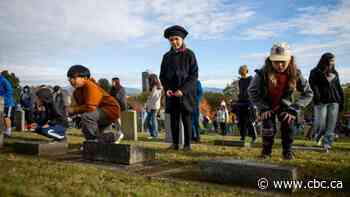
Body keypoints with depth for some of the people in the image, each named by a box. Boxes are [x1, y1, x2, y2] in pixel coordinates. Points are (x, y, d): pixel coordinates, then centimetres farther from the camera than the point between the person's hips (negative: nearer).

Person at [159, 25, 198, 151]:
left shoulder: (189, 55, -2)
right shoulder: (167, 56, 10)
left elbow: (194, 75, -6)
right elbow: (162, 75, 13)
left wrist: (183, 90, -16)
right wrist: (166, 89, -5)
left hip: (186, 93, -3)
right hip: (171, 93, 4)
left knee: (186, 118, 0)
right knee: (173, 119, 6)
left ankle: (187, 144, 8)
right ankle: (175, 143, 13)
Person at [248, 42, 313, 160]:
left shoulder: (295, 73, -24)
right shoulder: (263, 73, -29)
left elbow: (308, 93, -15)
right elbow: (252, 91, -14)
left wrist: (293, 109, -23)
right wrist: (263, 108, -19)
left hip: (284, 105, 1)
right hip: (267, 105, -1)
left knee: (289, 124, -18)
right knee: (269, 128, -17)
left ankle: (287, 151, 6)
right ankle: (266, 151, 10)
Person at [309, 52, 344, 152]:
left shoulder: (334, 73, 17)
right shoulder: (315, 72, 1)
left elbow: (338, 87, 20)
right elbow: (313, 85, -9)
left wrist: (341, 101, 16)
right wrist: (317, 96, -23)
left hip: (334, 102, 5)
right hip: (321, 102, -5)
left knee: (331, 126, 1)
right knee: (320, 124, -9)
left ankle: (327, 145, 9)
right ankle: (317, 138, 22)